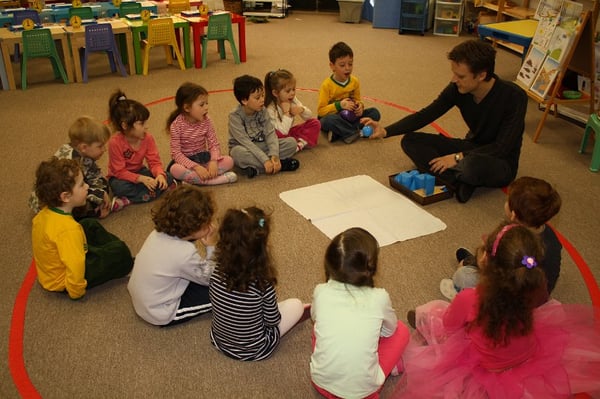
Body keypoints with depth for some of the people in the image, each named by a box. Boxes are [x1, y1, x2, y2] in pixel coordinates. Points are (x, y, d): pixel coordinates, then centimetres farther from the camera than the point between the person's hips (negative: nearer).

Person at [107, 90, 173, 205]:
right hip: (120, 177, -5)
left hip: (139, 171, 5)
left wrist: (160, 174, -36)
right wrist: (142, 179, -38)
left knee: (167, 178, -18)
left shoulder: (147, 138, -13)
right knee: (121, 188, -39)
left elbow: (154, 161, -12)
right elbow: (119, 172, -25)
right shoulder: (115, 142, -26)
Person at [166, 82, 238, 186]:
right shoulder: (176, 125, -16)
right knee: (175, 169, -38)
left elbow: (214, 144, -5)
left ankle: (191, 179, -25)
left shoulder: (206, 120, -4)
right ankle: (221, 178, -35)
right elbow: (176, 153, -19)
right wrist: (196, 167, -31)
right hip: (186, 161, -3)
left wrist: (214, 161, -26)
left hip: (204, 158, 4)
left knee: (228, 161, -19)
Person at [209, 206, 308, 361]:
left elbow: (215, 302, 0)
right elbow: (273, 321, -16)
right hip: (253, 351, -4)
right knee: (296, 305, 14)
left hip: (220, 341, 4)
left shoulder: (218, 271, -20)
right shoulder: (263, 284, -33)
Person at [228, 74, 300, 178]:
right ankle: (281, 164, -31)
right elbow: (246, 142, -27)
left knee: (291, 142, -14)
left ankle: (256, 167, -25)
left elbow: (270, 133, -11)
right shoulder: (235, 117, -20)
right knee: (239, 152, -41)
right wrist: (265, 160, -35)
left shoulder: (262, 111, -5)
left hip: (262, 146, 5)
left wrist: (274, 155, -29)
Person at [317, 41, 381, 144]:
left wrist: (359, 105, -13)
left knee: (375, 112, -10)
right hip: (332, 116, -6)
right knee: (329, 120, -40)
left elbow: (357, 100, 13)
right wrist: (339, 105, -29)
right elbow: (321, 111, -16)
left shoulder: (355, 81, 0)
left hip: (350, 116, 6)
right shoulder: (327, 85, -15)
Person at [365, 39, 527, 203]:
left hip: (501, 162, -6)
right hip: (472, 148, 6)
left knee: (471, 165, -43)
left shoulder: (514, 97, -25)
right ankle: (459, 183, -21)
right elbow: (426, 115, -6)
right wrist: (386, 131, -17)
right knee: (410, 141, -9)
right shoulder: (457, 89, -12)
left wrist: (459, 157, -26)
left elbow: (503, 148, -24)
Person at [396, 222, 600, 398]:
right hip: (531, 358, 3)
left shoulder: (468, 300, -40)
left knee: (426, 311, 10)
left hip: (485, 371, -2)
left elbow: (447, 327, -16)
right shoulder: (536, 290, -30)